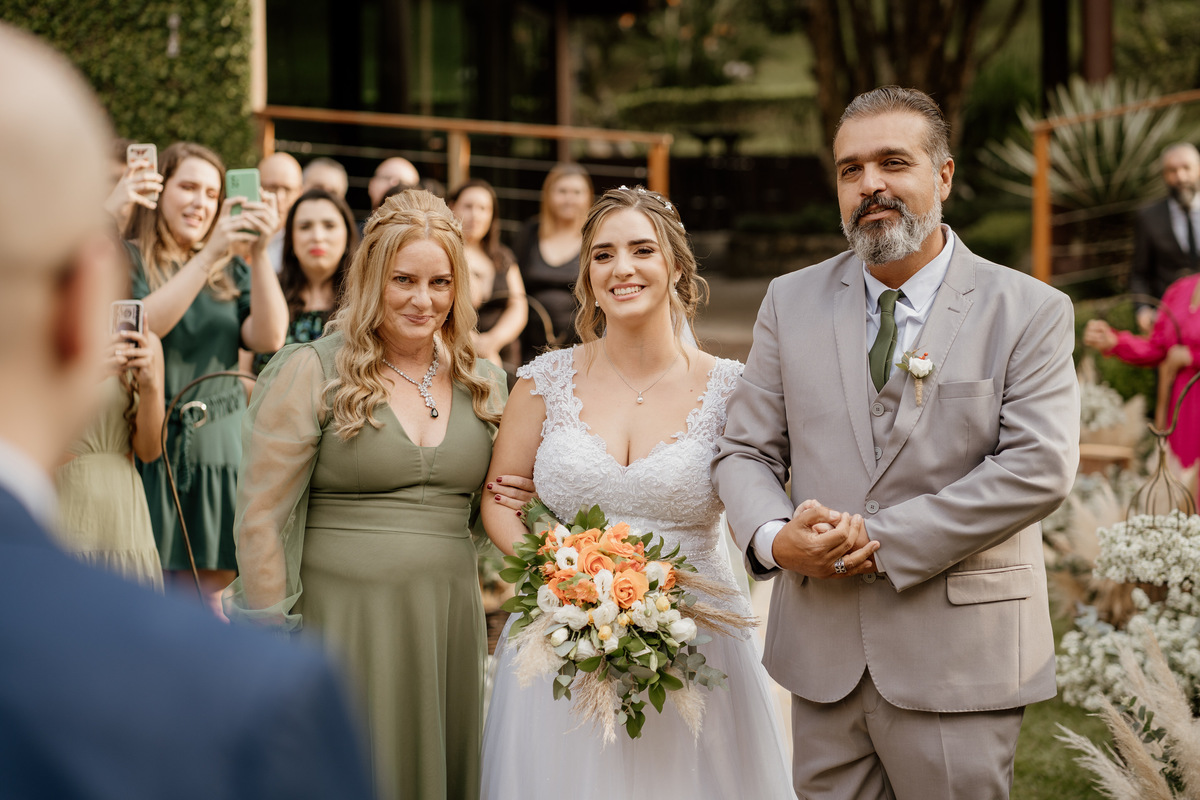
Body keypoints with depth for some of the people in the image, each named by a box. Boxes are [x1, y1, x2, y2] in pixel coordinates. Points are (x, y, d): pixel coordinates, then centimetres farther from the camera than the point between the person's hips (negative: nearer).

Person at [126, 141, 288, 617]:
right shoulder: (126, 259, 1)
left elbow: (268, 337, -2)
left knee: (206, 601, 5)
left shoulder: (230, 270, 14)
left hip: (217, 449, 4)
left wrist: (259, 253, -12)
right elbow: (142, 324, -18)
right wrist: (208, 254, -22)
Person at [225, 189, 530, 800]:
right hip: (342, 620, -4)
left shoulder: (482, 383, 10)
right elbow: (260, 519, -6)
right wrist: (274, 641, -9)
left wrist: (507, 504, 0)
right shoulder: (311, 373, -5)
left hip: (449, 626, 5)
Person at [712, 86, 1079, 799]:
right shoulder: (792, 302, 9)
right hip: (823, 655, 3)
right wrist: (773, 538, -14)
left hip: (959, 659, -3)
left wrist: (885, 541, -17)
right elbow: (745, 451, 8)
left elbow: (1040, 466, -13)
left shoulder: (1031, 312, -2)